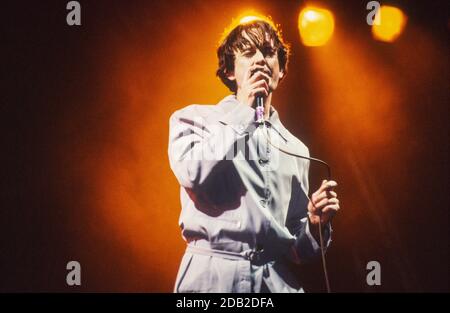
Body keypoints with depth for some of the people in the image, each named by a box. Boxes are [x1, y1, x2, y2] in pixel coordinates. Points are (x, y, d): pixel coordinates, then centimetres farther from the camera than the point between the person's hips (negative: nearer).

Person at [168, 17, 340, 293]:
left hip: (277, 280, 4)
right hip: (213, 275, -3)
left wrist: (315, 225, -4)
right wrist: (245, 110, -7)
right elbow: (194, 174, -15)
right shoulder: (194, 119, 7)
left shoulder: (296, 149, 15)